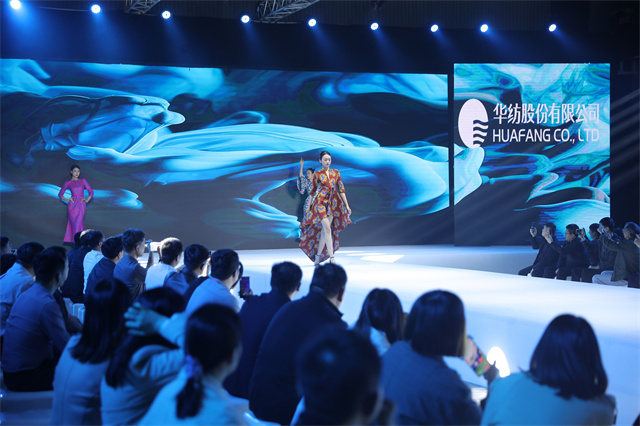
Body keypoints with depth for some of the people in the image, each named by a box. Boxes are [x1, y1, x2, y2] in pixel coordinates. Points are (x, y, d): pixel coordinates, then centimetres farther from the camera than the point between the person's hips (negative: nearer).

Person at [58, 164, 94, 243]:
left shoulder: (83, 181, 11)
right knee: (74, 223, -3)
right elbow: (60, 194, 13)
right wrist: (67, 200, -1)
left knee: (79, 224, -3)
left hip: (81, 206, 1)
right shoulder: (68, 183, 6)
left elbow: (91, 191, 14)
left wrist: (87, 200, 3)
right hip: (72, 205, -1)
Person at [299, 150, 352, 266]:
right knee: (327, 228, -16)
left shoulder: (336, 173, 10)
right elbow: (313, 191, 10)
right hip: (321, 202, -3)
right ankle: (331, 257, -19)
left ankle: (318, 256, 15)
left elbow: (341, 189, 9)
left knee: (324, 230, 3)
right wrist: (309, 207, 11)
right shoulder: (317, 174, 4)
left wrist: (347, 205, 5)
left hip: (333, 203, 3)